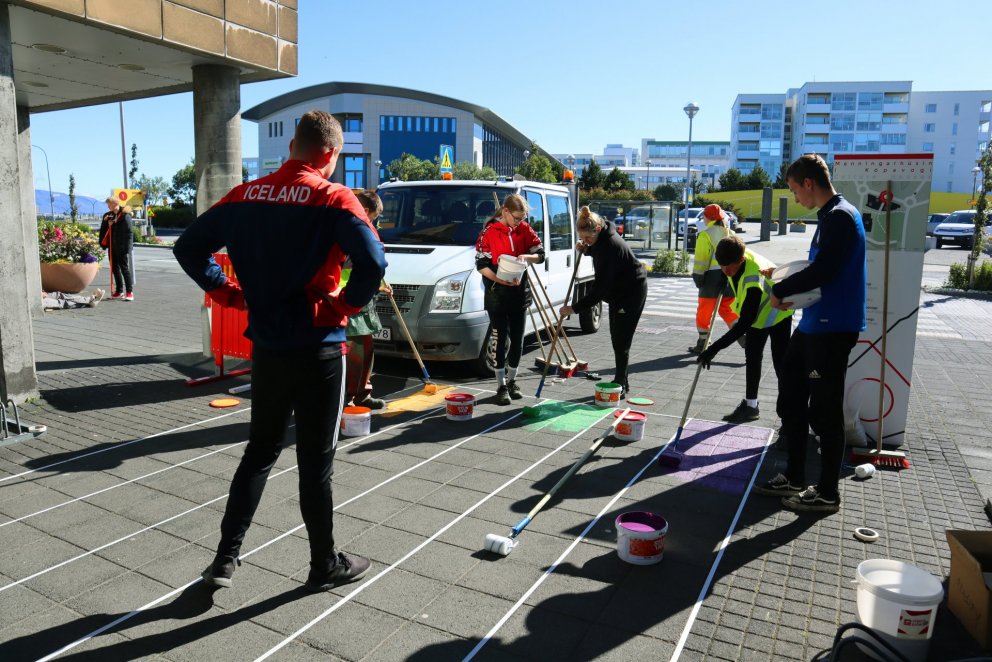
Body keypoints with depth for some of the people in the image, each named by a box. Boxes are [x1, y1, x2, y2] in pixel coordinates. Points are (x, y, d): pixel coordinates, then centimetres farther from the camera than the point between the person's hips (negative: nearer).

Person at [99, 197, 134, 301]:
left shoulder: (125, 215, -10)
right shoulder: (108, 216, 12)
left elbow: (128, 232, -13)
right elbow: (103, 231, 15)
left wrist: (127, 247, -19)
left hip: (122, 247, -7)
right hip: (112, 247, 7)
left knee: (125, 268, -5)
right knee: (114, 269, 11)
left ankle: (129, 292, -2)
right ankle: (119, 291, 20)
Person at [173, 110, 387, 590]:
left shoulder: (246, 195, 5)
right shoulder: (333, 199, -12)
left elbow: (188, 248, 9)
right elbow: (373, 263, -26)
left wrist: (229, 294, 10)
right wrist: (346, 304, -11)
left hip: (265, 348, 5)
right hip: (317, 349, -5)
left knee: (260, 451, 21)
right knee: (315, 461, 7)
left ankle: (225, 558, 25)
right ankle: (325, 566, 24)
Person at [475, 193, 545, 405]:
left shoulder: (525, 229, 3)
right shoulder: (489, 232, -9)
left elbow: (540, 254, 4)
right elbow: (481, 265, -11)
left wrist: (526, 257, -18)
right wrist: (501, 280, -24)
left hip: (519, 292, 4)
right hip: (497, 293, -4)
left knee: (517, 339, 10)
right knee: (500, 339, 1)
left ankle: (511, 381, 26)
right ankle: (501, 386, 10)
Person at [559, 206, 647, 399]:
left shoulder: (610, 245, -31)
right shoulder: (601, 238, -4)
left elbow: (601, 286, -33)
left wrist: (575, 308, -33)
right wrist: (586, 249, -2)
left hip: (632, 292, -10)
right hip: (618, 291, 10)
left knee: (621, 340, -8)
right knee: (617, 338, 14)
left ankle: (621, 385, 0)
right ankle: (622, 383, 24)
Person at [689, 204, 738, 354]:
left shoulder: (705, 235, -7)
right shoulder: (730, 233, 13)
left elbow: (701, 259, -12)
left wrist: (698, 278, -8)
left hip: (713, 276, -6)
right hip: (731, 275, 6)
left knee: (704, 311, 4)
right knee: (727, 309, 19)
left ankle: (703, 344, 9)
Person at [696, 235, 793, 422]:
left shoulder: (753, 280, -44)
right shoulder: (734, 259, -22)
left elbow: (744, 323, -43)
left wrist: (715, 348, -45)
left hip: (777, 314, -8)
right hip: (756, 313, 8)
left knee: (780, 363, -10)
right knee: (752, 358, 12)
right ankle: (750, 405, 21)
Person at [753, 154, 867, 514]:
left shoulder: (840, 216, -15)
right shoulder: (830, 216, 15)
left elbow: (822, 271, -23)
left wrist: (781, 290, -10)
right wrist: (789, 291, 5)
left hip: (833, 328, -10)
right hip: (814, 324, 10)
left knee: (824, 409, 0)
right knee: (791, 396, 15)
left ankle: (827, 493, 14)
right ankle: (794, 478, 26)